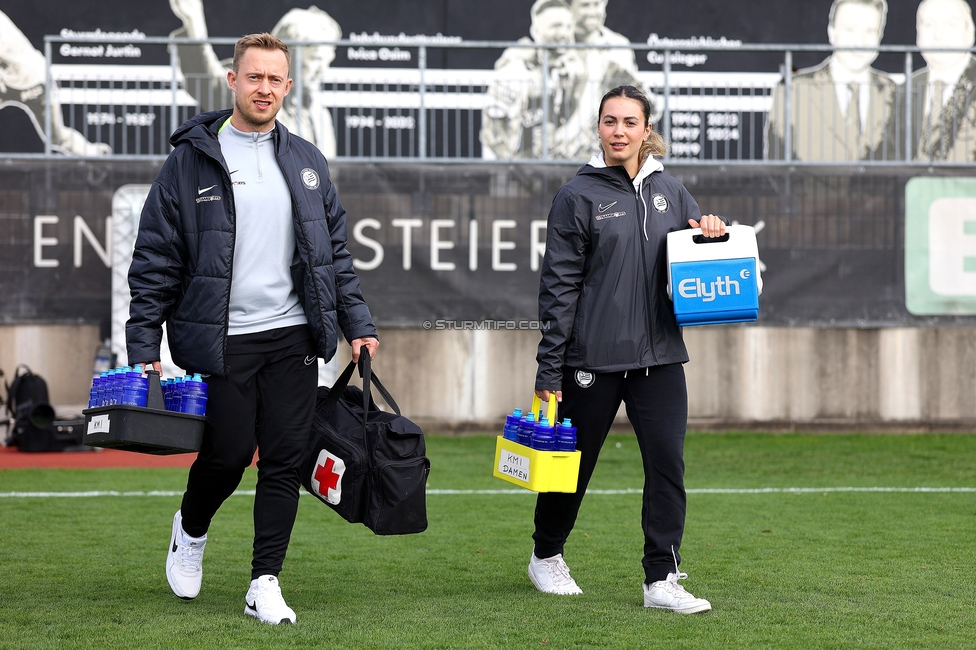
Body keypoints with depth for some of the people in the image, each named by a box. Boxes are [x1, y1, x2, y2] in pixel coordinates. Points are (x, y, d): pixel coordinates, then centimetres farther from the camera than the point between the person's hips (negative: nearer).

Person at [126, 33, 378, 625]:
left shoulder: (308, 163, 11)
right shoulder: (192, 160, -2)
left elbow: (336, 253, 17)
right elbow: (155, 261, -2)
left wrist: (358, 325, 9)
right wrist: (144, 348, -6)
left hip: (293, 336, 3)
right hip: (221, 340, -3)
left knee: (285, 460, 0)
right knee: (230, 452, 0)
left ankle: (265, 584, 9)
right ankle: (191, 529, 32)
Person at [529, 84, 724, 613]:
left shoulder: (669, 192, 10)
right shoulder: (579, 196, -3)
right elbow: (559, 285, -5)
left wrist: (712, 232, -4)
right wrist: (549, 370, -8)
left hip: (660, 356, 3)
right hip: (593, 358, -3)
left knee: (668, 463, -6)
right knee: (573, 462, 10)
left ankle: (661, 579, -1)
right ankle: (546, 555, 32)